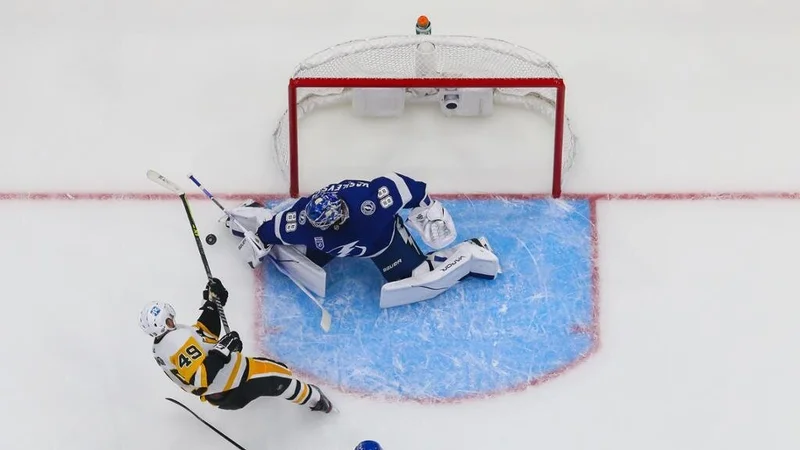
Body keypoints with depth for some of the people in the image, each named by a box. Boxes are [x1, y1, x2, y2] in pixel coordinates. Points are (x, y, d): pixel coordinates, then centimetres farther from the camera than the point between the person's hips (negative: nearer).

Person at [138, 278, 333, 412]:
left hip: (214, 394, 11)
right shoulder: (178, 340, -28)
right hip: (229, 391, -11)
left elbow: (204, 332, 11)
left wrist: (212, 302, 6)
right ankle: (312, 399, 25)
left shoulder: (162, 345, 5)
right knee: (278, 375, 6)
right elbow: (200, 378, -35)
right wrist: (222, 351, -31)